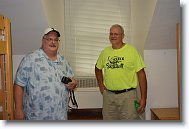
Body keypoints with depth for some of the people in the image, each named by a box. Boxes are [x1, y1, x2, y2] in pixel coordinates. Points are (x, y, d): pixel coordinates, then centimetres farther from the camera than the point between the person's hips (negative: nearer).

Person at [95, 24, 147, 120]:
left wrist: (143, 98, -10)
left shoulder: (132, 51, -6)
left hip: (127, 95, -4)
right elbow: (98, 68, 24)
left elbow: (141, 74, -7)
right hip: (108, 95, 4)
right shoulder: (105, 52, 6)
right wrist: (101, 85, 11)